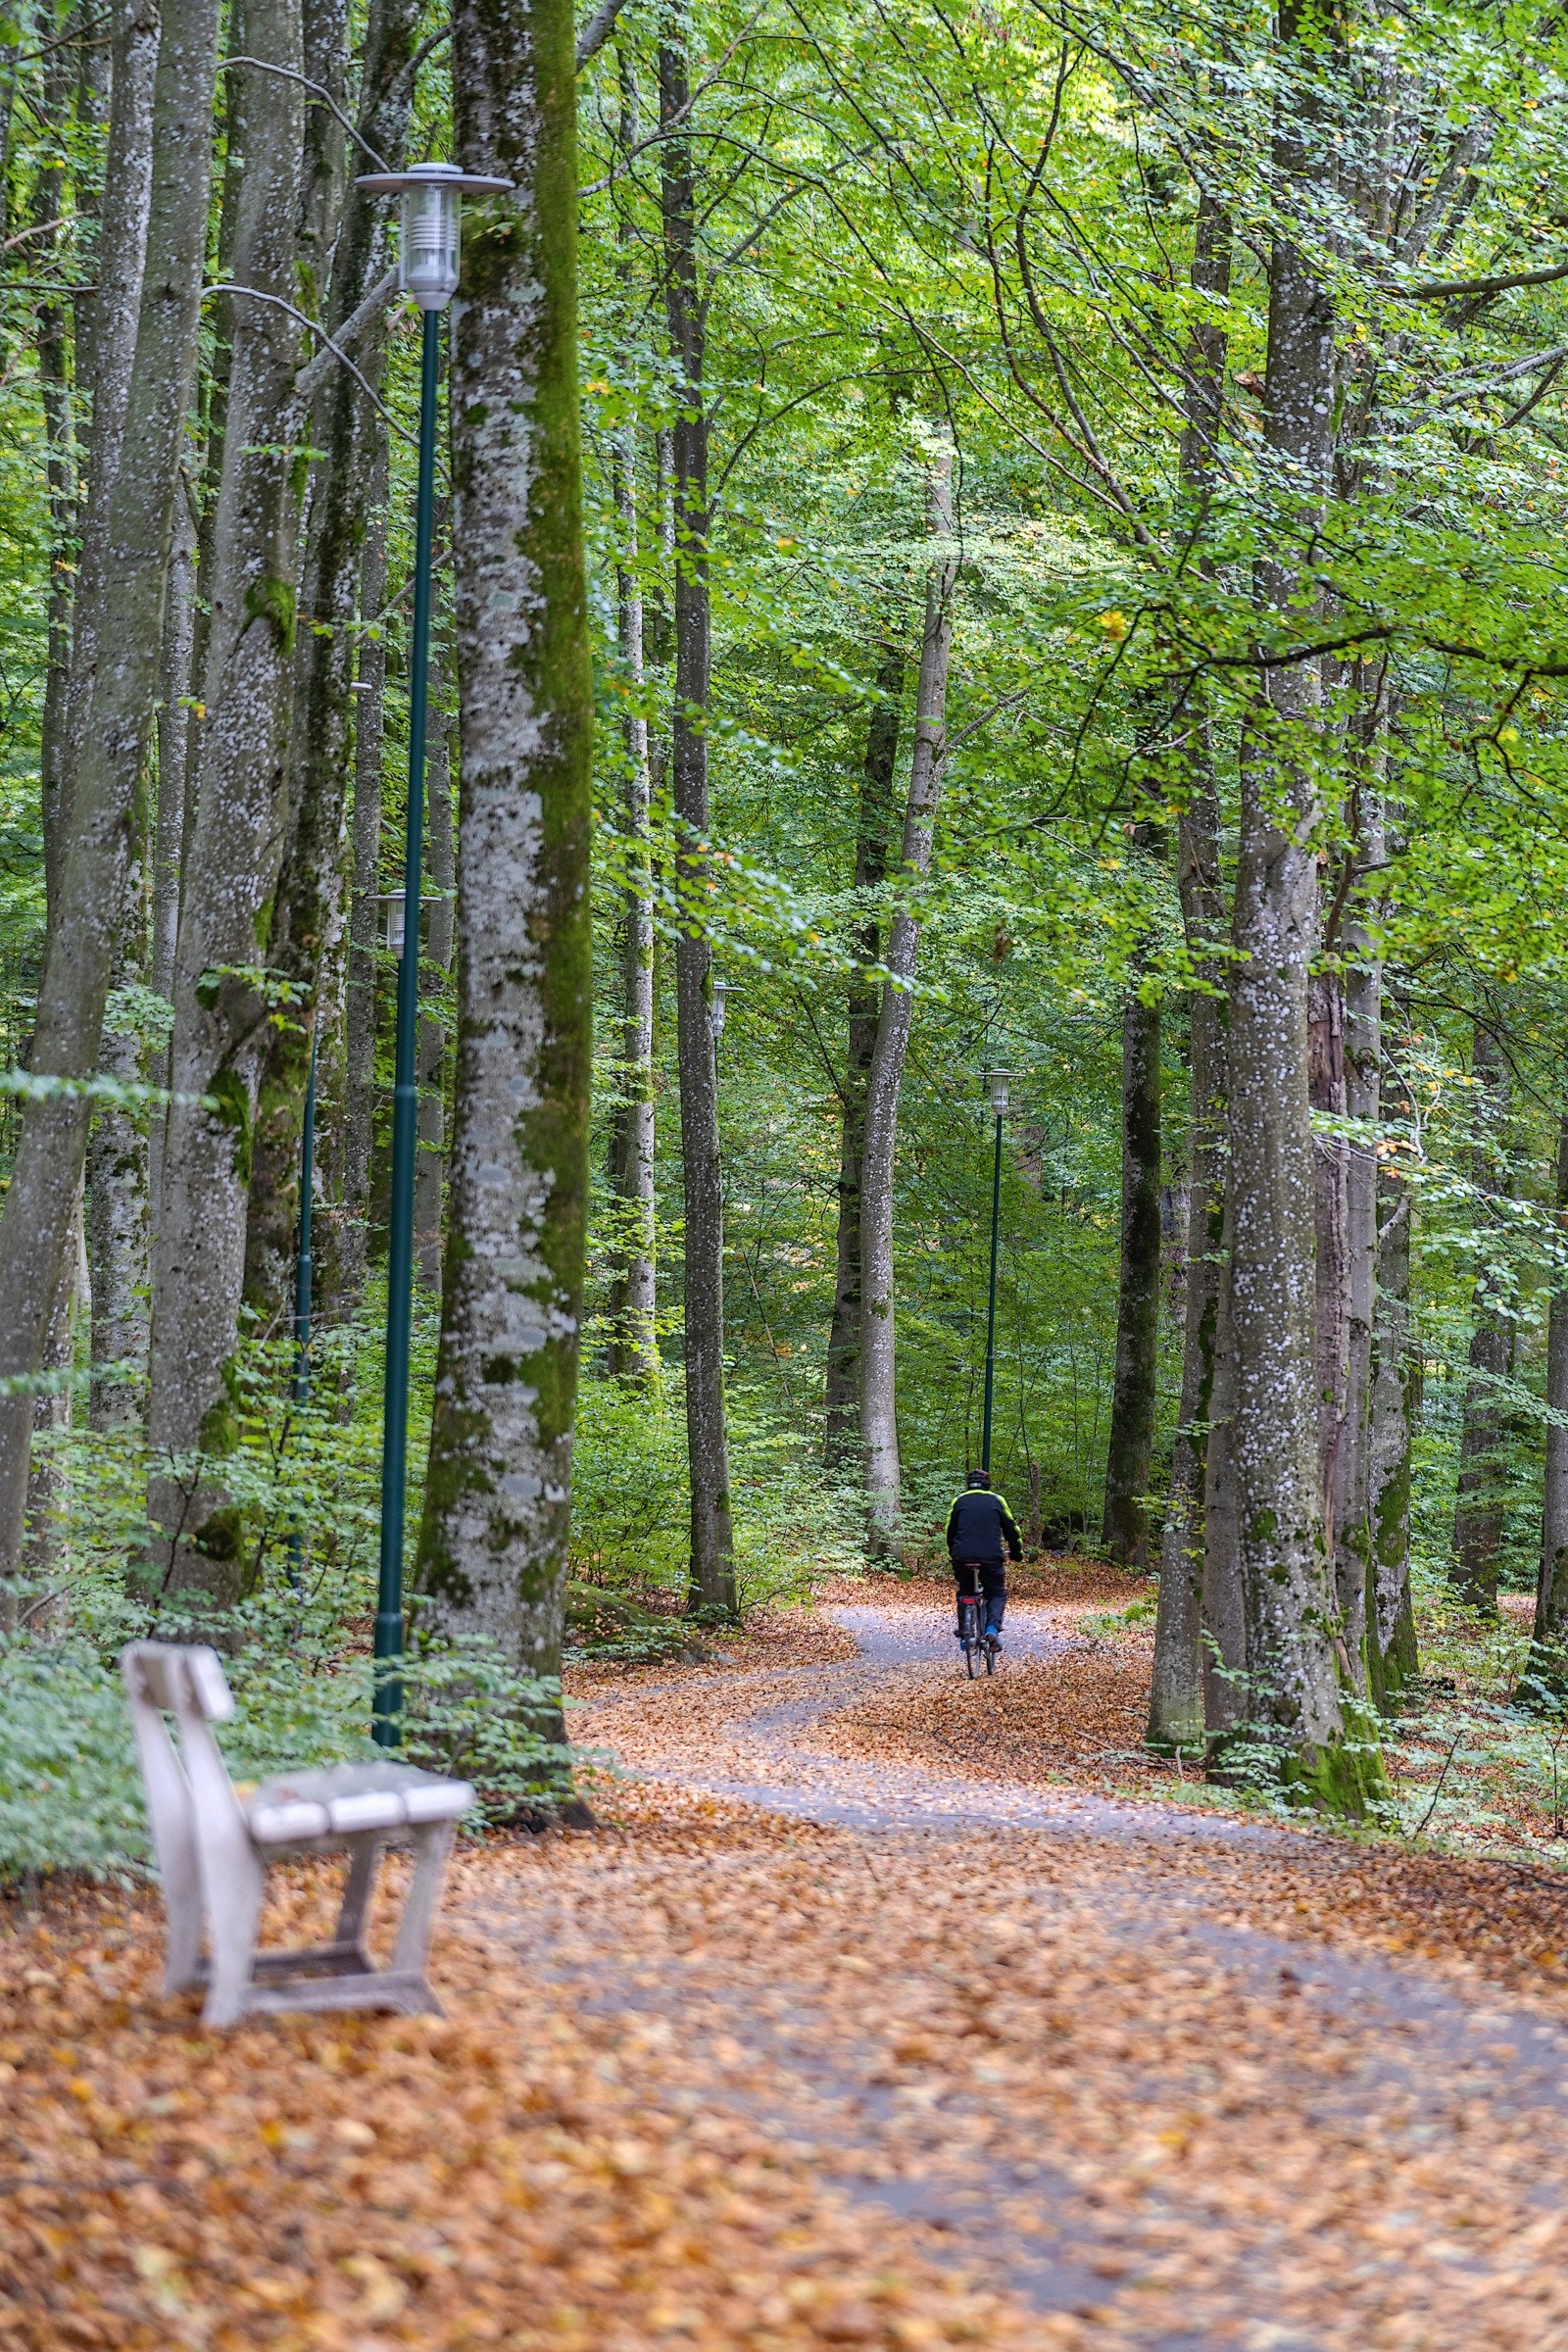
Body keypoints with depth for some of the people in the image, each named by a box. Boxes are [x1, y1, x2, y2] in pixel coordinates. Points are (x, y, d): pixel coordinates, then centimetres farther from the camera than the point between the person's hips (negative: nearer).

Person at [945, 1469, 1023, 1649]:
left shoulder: (958, 1501, 15)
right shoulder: (997, 1500, 12)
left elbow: (950, 1532, 18)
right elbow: (1011, 1529, 16)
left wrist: (952, 1556, 30)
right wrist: (1017, 1552, 30)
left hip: (963, 1558, 1)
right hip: (991, 1558, -1)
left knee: (965, 1592, 22)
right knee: (997, 1594, 16)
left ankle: (964, 1633, 9)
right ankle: (993, 1628, -8)